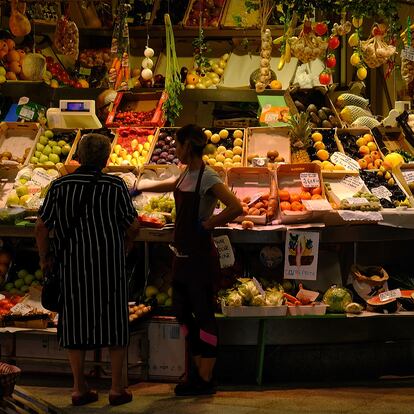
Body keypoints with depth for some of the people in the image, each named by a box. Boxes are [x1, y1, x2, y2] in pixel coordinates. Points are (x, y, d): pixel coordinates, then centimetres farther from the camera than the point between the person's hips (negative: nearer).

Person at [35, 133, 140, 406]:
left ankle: (79, 388, 14)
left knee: (76, 322, 11)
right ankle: (117, 388, 11)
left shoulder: (60, 186, -1)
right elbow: (133, 225, -3)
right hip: (110, 265, -2)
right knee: (114, 321, 8)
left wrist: (45, 257, 13)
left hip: (73, 264, 2)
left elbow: (42, 226, -1)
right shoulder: (115, 186, -5)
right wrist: (123, 249, 14)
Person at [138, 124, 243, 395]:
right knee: (182, 311, 12)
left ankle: (206, 380, 5)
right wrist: (141, 188, 43)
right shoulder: (187, 174, 10)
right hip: (183, 253, 9)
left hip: (200, 254, -9)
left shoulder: (207, 177, -16)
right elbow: (170, 186, 34)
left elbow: (236, 208, -27)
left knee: (204, 315, -2)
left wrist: (207, 224, -18)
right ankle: (199, 372, 21)